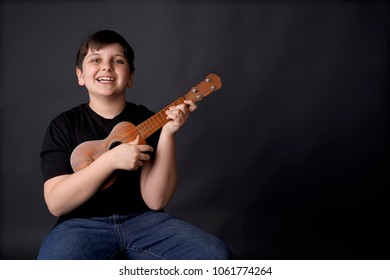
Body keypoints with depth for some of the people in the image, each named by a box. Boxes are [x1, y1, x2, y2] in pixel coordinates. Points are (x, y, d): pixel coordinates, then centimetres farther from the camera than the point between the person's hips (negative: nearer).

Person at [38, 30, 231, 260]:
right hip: (84, 224, -1)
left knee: (216, 255, -22)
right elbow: (56, 203, -9)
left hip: (143, 219, 2)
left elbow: (156, 201, -4)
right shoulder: (64, 125, 2)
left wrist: (167, 134, -13)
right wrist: (111, 159, -19)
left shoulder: (148, 121, 5)